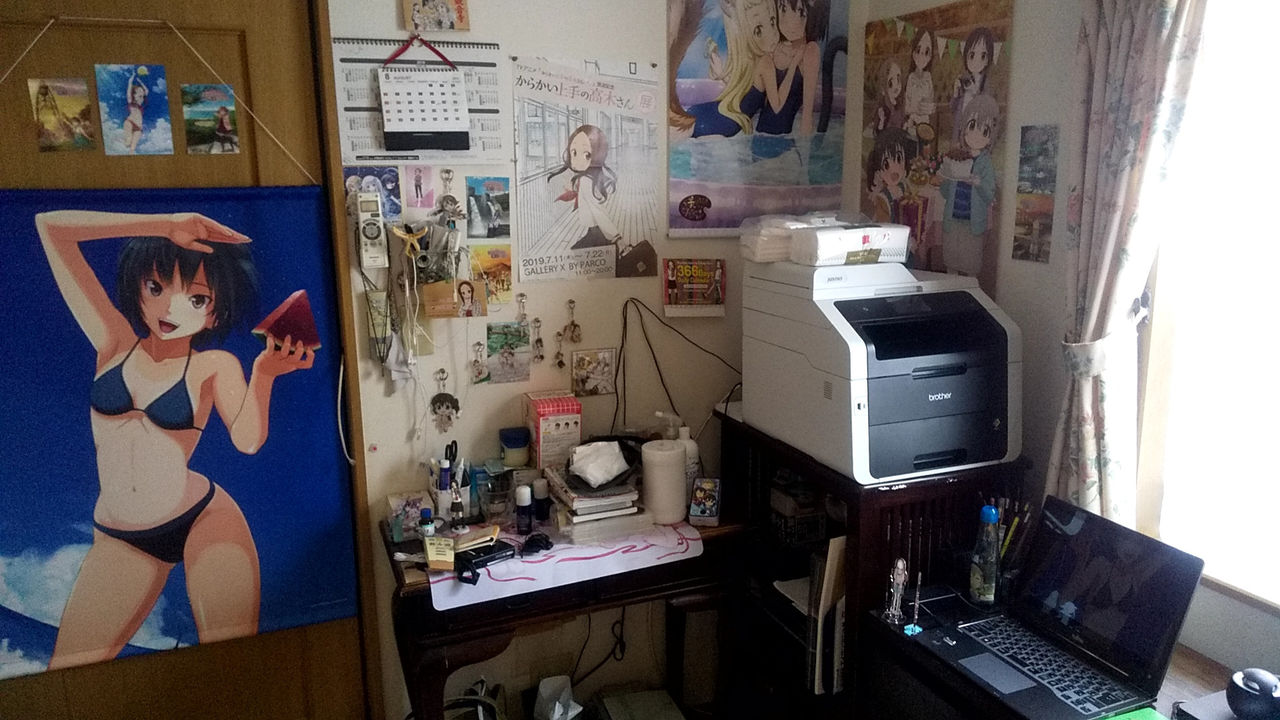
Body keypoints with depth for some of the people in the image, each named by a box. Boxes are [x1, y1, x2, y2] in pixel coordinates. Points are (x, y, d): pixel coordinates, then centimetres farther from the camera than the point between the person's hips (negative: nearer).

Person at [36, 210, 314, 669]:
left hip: (204, 521, -2)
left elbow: (247, 439, -21)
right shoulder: (114, 341, 1)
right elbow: (51, 226, -4)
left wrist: (264, 373, -39)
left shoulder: (213, 365, -3)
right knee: (68, 671, -3)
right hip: (119, 539, 3)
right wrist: (164, 226, -13)